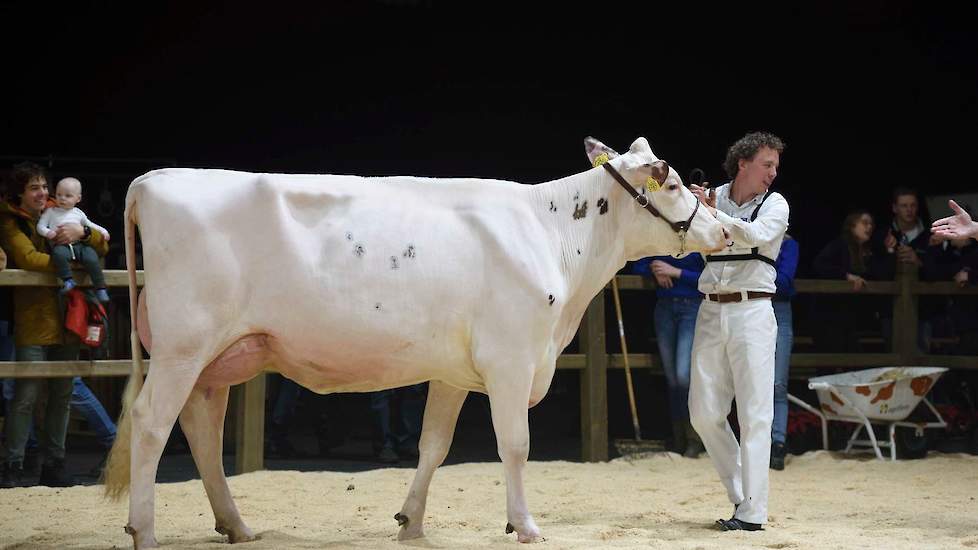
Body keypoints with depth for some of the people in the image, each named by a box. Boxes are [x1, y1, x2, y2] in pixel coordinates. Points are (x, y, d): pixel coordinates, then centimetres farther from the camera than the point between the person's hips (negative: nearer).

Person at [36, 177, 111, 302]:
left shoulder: (78, 213, 22)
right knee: (59, 254, -40)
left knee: (91, 258, -25)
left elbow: (89, 224, 36)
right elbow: (40, 225, 10)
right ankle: (68, 280, -38)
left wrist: (102, 230, 25)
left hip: (78, 245, 2)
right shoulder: (51, 212, 15)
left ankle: (100, 288, -21)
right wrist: (47, 232, -12)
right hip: (60, 244, -2)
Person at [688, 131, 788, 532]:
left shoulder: (775, 205, 2)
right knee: (704, 414, 5)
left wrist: (712, 214, -20)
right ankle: (741, 493, 19)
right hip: (711, 312, 3)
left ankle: (752, 512, -6)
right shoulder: (711, 197, 7)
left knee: (754, 415, -6)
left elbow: (757, 235, -18)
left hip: (752, 313, -3)